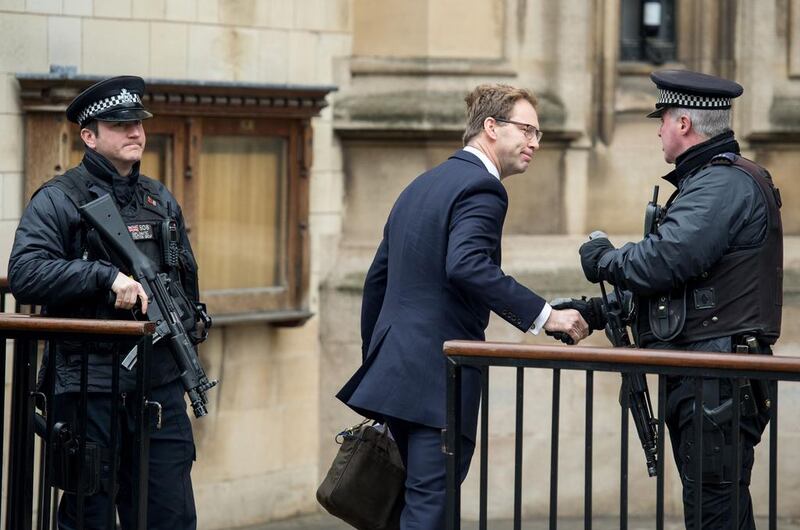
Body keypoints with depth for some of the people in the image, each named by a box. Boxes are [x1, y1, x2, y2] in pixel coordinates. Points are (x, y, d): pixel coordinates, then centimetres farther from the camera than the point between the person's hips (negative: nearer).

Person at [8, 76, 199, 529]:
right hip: (90, 385, -5)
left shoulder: (162, 200, 15)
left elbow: (187, 276, 26)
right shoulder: (58, 200, -4)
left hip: (160, 385, 5)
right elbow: (24, 275, -17)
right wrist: (106, 276, -23)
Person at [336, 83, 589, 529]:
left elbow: (378, 279, 23)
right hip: (440, 378, -10)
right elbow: (467, 266, -28)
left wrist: (375, 366, 28)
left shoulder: (420, 186, 20)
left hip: (397, 371, 10)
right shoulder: (481, 188, -10)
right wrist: (544, 315, -26)